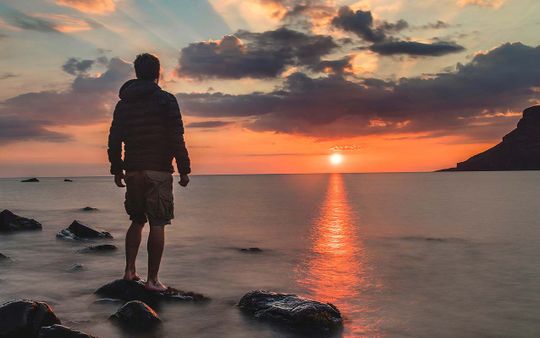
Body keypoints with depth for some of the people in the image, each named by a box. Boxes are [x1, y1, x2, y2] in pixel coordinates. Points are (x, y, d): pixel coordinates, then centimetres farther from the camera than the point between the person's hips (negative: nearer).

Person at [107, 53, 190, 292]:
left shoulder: (123, 103, 11)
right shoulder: (165, 100, -4)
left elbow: (114, 139, 10)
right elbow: (176, 138, -10)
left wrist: (116, 169, 18)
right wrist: (184, 169, -5)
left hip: (132, 171, 5)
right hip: (158, 171, -5)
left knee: (137, 221, 19)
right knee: (157, 225, -2)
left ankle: (129, 270, 16)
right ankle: (152, 279, -1)